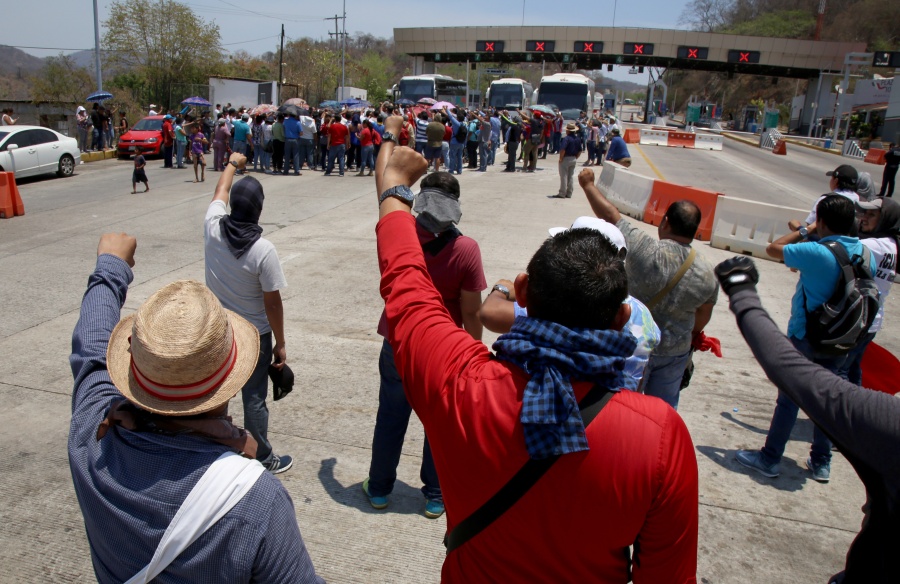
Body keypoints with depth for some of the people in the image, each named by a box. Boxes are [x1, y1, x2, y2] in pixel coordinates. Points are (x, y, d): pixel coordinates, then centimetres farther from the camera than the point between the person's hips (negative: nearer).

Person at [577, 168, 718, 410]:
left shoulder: (645, 250, -25)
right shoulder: (707, 275, -11)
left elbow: (609, 214, -15)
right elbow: (702, 319, 4)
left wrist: (588, 184, 1)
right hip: (675, 353, 3)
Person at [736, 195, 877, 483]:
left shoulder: (816, 252, -23)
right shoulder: (867, 255, -3)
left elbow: (773, 248, -13)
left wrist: (804, 231, -3)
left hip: (805, 338, -6)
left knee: (788, 399, 5)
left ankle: (769, 459, 15)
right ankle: (822, 462, 28)